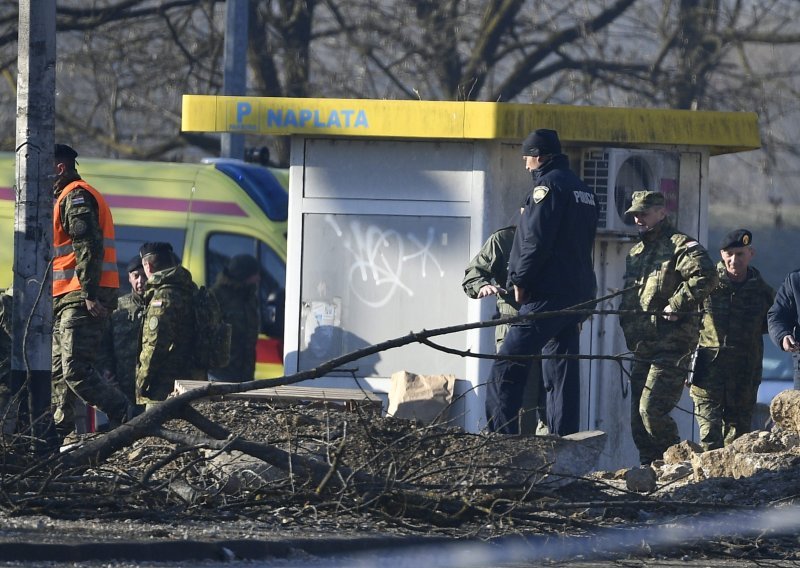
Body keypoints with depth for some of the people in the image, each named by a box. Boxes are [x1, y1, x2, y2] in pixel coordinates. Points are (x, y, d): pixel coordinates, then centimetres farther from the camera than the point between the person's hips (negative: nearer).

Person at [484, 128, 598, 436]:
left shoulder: (548, 185, -9)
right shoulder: (582, 190, 19)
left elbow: (536, 241, -18)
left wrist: (520, 280, -9)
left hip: (545, 295, -9)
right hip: (577, 293, 9)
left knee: (507, 368, -10)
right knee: (563, 373, 9)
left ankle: (500, 437, -17)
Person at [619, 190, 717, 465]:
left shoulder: (682, 246, -7)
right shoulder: (636, 252, 21)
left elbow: (705, 276, -23)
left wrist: (677, 305, -23)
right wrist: (629, 334, 18)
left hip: (671, 348, -9)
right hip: (642, 348, 9)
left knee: (651, 409, -17)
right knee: (638, 416, 8)